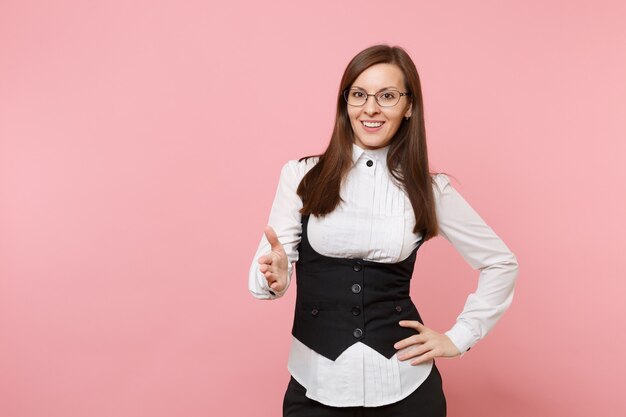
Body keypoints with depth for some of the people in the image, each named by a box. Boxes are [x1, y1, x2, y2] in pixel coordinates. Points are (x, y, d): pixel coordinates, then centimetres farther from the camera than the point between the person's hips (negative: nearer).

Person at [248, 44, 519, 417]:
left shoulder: (429, 189, -1)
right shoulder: (301, 175, -3)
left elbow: (501, 263, 9)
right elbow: (270, 266, -4)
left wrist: (459, 337, 3)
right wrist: (275, 275, -26)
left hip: (403, 383, 1)